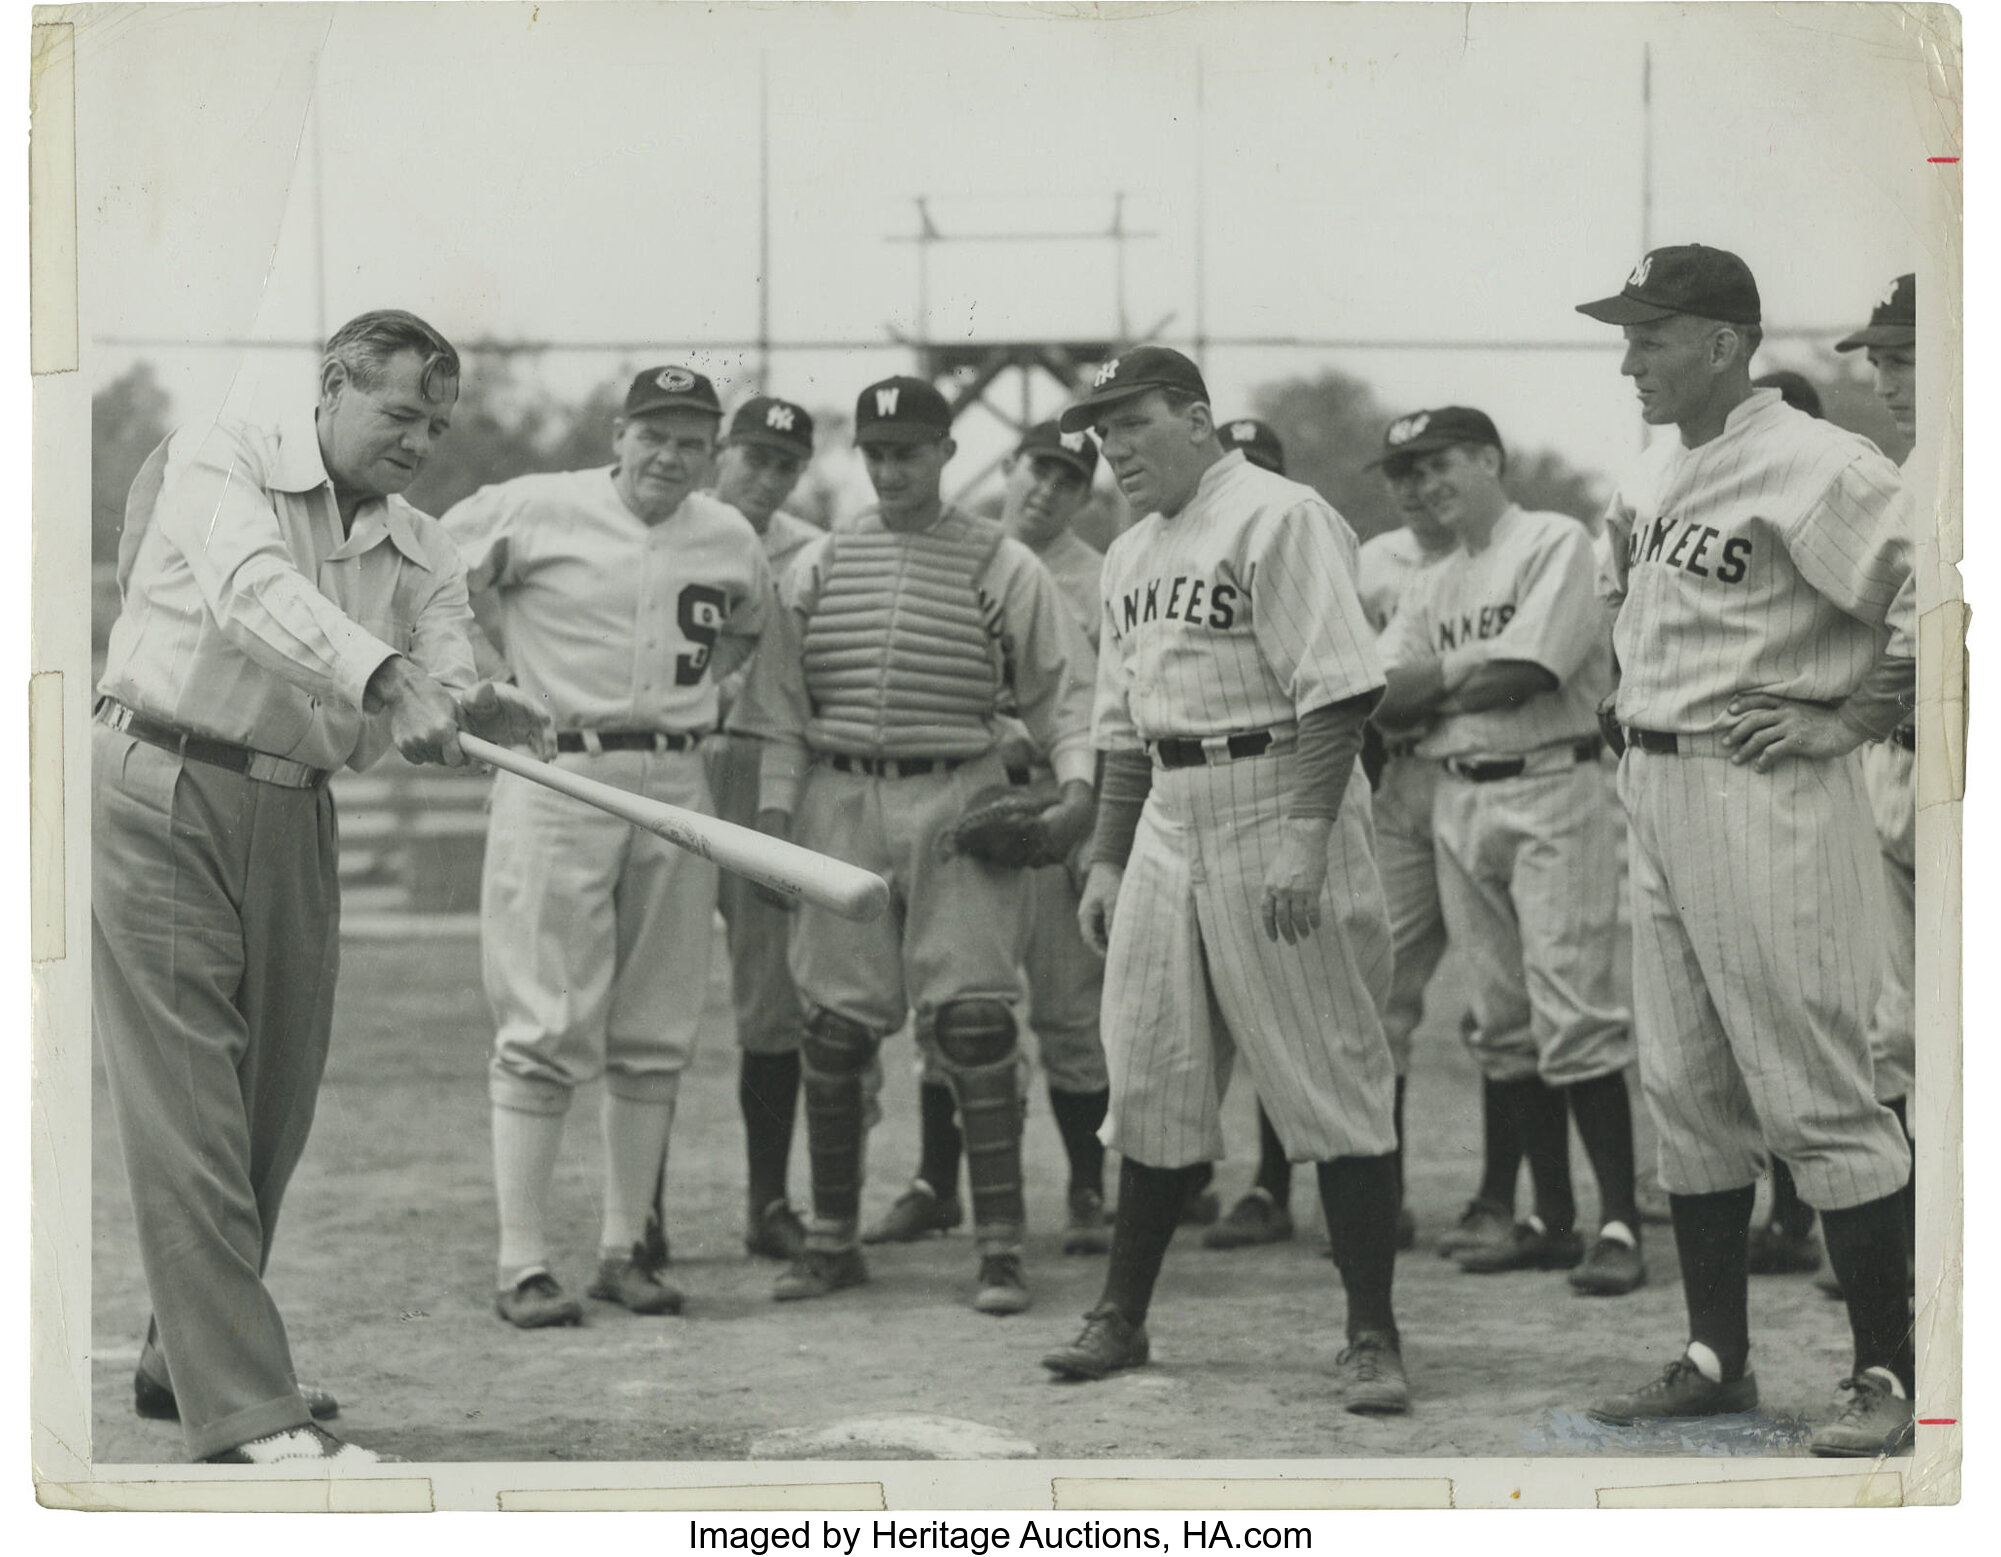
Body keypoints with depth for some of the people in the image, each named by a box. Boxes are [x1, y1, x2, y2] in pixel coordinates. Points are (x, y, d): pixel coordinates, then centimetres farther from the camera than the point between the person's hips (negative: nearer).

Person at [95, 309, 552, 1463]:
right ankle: (244, 1413, -12)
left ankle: (190, 1356, 31)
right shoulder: (220, 463, -5)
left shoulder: (425, 554, 11)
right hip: (163, 799, -6)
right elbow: (250, 591, -25)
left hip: (297, 825, 6)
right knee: (190, 1111, -9)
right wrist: (386, 677, -39)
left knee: (275, 1110, 11)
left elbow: (434, 706, 0)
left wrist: (473, 715, -25)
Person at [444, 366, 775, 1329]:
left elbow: (751, 628, 29)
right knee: (547, 1027, -8)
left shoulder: (731, 540, 10)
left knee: (656, 1034, 7)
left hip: (676, 784, 5)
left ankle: (625, 1248, 17)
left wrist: (688, 690, 14)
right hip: (559, 775, -5)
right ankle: (521, 1263, -5)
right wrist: (508, 676, 1)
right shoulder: (534, 510, -4)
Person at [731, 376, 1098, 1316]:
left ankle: (999, 1247, -4)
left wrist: (1077, 780, -11)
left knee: (973, 1021, -8)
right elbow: (781, 700, 10)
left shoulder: (1002, 567, 4)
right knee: (833, 1027, 5)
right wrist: (773, 808, 1)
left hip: (957, 805, -3)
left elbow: (1060, 688, 4)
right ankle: (832, 1238, 18)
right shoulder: (817, 566, 11)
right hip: (839, 806, 3)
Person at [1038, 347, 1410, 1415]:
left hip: (1277, 805, -8)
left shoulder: (1278, 518, -9)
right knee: (1149, 1077, 11)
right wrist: (1106, 860, 19)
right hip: (1167, 821, 8)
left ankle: (1372, 1335, -1)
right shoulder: (1130, 556, 18)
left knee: (1330, 1078, -5)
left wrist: (1303, 839, -24)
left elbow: (1338, 690, -17)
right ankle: (1122, 1317, 21)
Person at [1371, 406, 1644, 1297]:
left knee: (1573, 1010, -13)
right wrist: (1471, 668, -5)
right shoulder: (1433, 586, 20)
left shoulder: (1555, 543, -2)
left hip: (1550, 791, -7)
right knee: (1502, 1019, 7)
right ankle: (1553, 1219, 13)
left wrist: (1438, 685, 1)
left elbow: (1526, 671, -13)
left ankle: (1620, 1220, -11)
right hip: (1458, 799, 7)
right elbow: (1384, 700, 10)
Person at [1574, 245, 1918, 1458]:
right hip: (1656, 796, 9)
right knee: (1686, 1089, 13)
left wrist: (1850, 719, -17)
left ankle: (1887, 1374, 2)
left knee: (1817, 1093, -6)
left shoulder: (1811, 468, -14)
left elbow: (1933, 587, -20)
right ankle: (1718, 1358, 22)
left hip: (1765, 798, -9)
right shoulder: (1651, 478, 13)